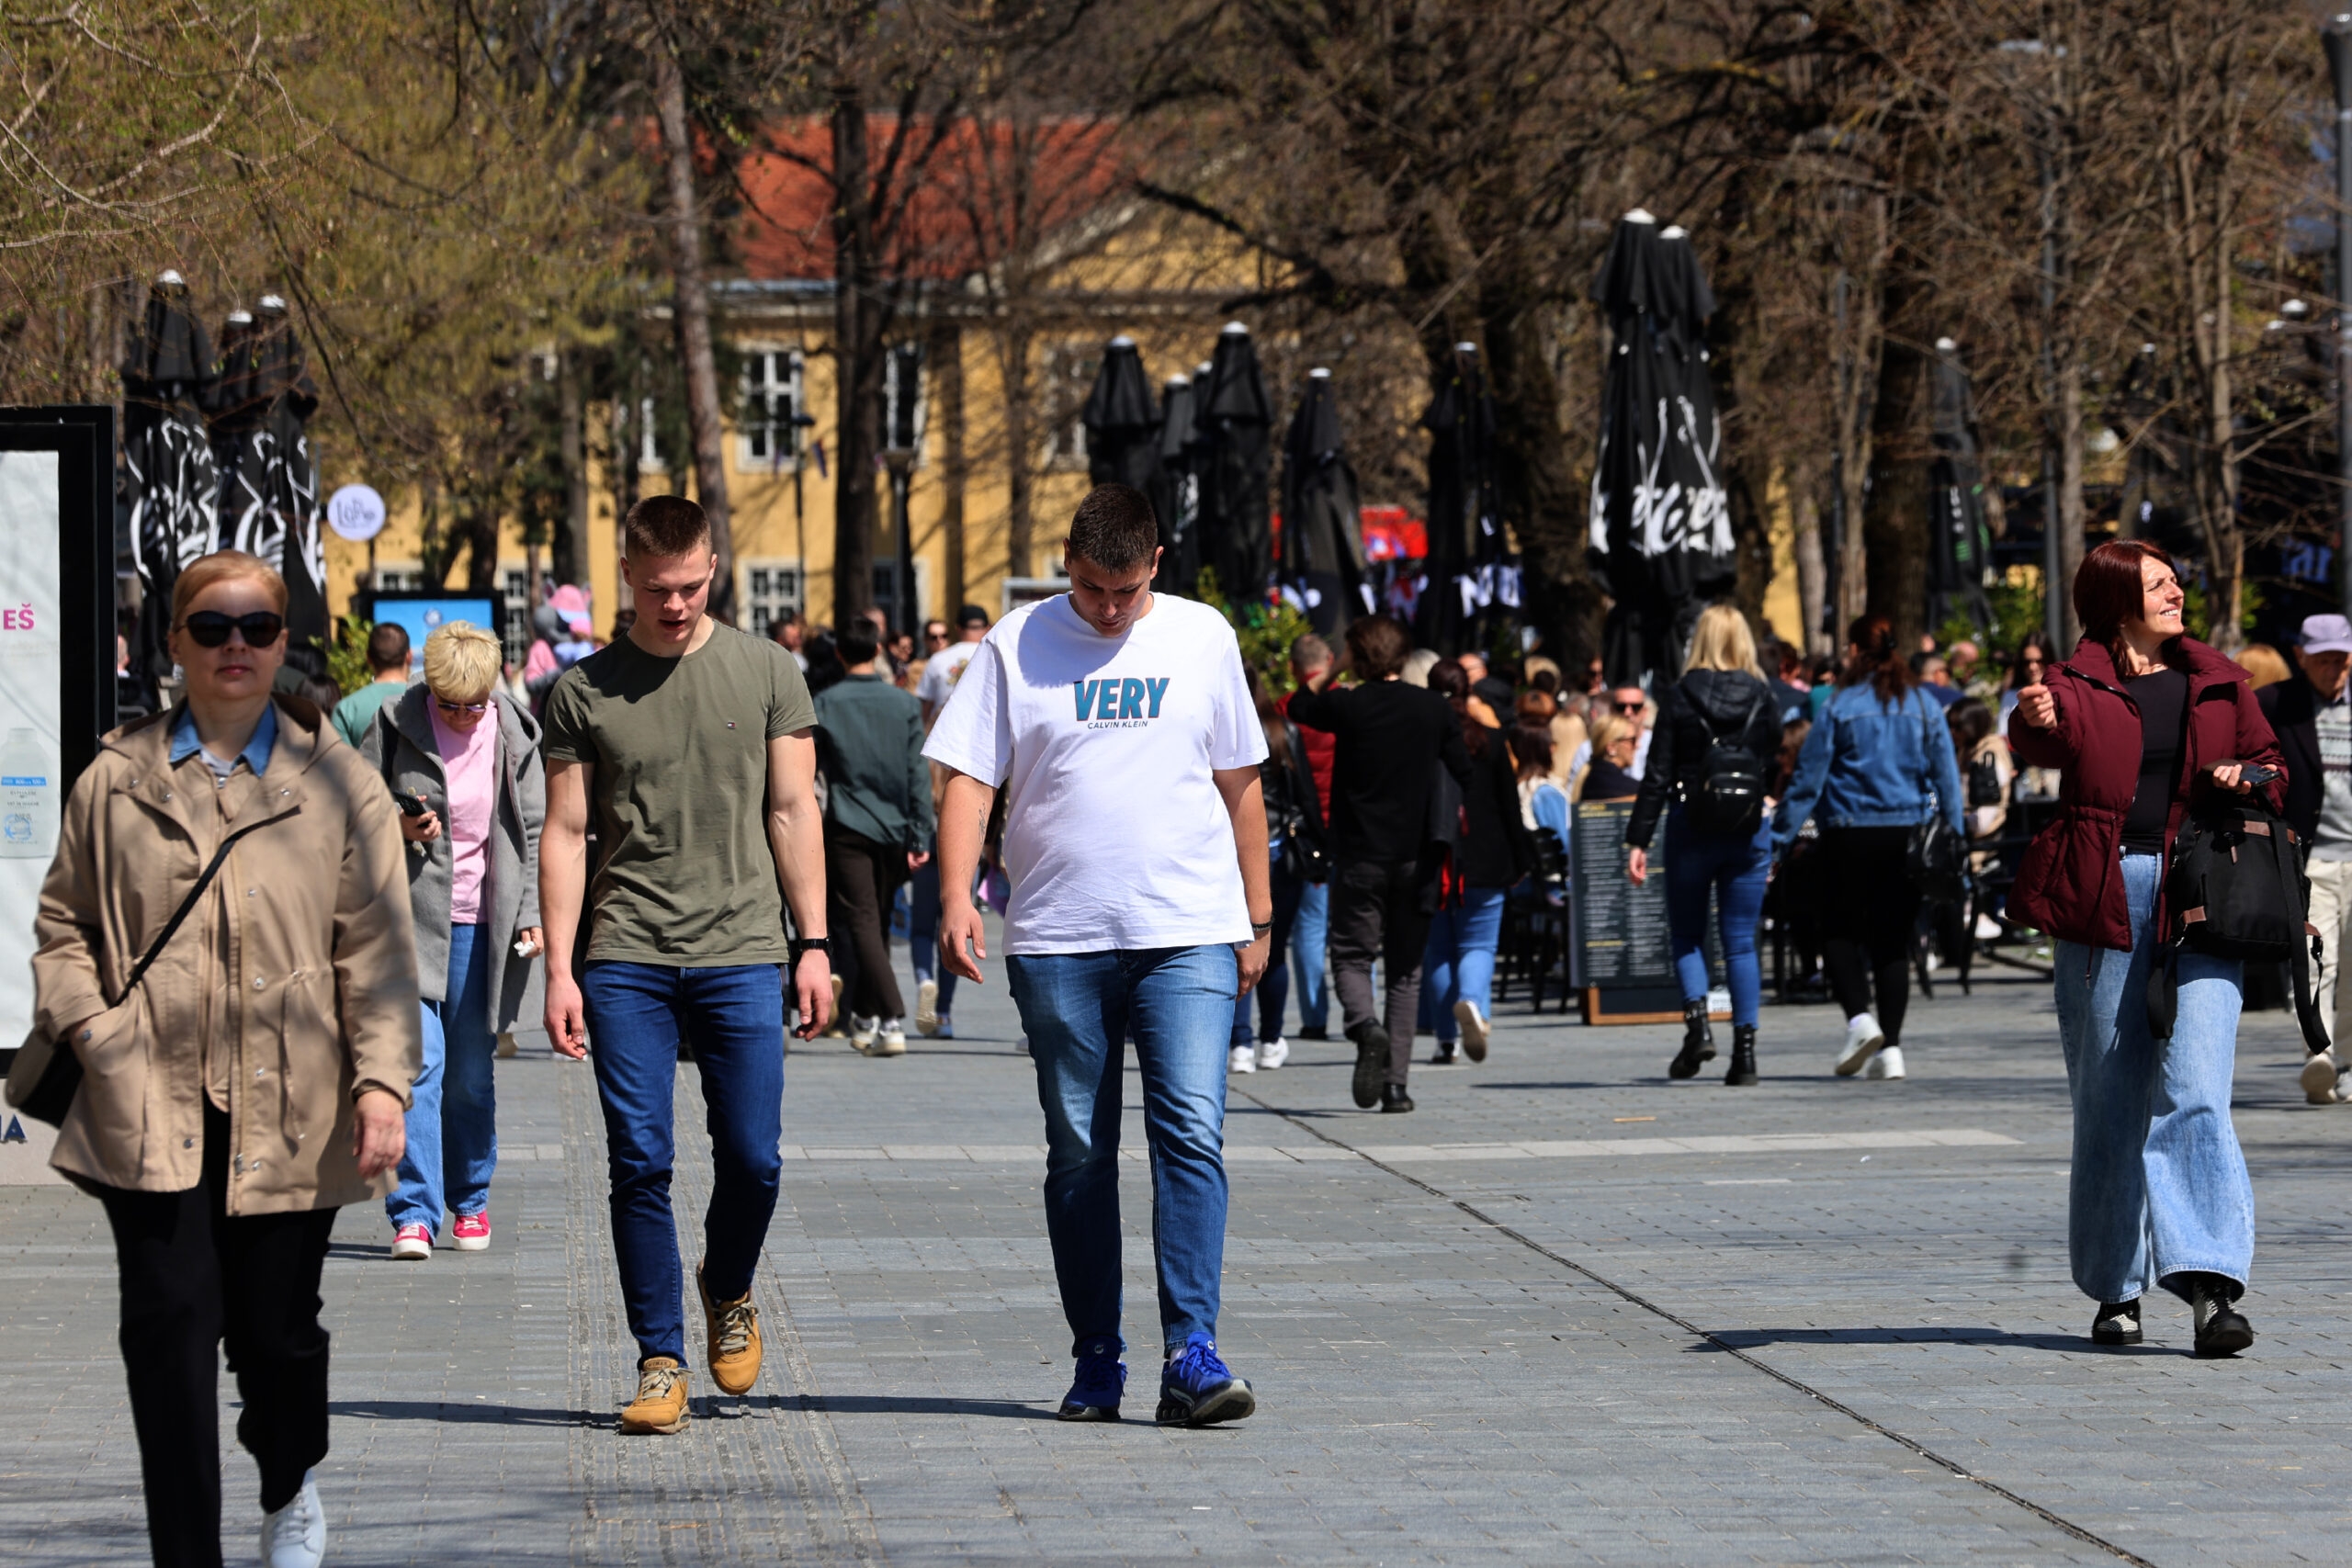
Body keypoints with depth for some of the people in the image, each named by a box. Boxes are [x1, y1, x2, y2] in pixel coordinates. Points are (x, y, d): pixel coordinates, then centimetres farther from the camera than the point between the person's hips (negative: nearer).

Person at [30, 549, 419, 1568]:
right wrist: (79, 1018, -3)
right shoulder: (115, 781, 8)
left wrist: (381, 1080, -6)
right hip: (152, 1107, 0)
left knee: (276, 1329, 8)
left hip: (286, 1110, 0)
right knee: (170, 1329, -6)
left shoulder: (337, 784, 6)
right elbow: (62, 921, 15)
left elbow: (375, 944, 3)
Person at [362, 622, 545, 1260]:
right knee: (418, 1063, -12)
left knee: (471, 1074, 8)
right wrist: (395, 828, -14)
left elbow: (534, 830, 12)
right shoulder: (395, 726, -3)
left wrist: (531, 914, 6)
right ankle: (414, 1213, -12)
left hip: (482, 924, 2)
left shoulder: (515, 734, 4)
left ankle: (470, 1200, 24)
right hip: (410, 919, -2)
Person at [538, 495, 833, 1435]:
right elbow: (565, 834, 6)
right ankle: (660, 1359, 4)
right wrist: (558, 970, -1)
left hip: (741, 955, 0)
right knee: (640, 1164, -3)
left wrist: (813, 944, 3)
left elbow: (793, 811, 9)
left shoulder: (765, 673, 7)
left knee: (752, 1160, -1)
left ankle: (728, 1291, 28)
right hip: (626, 964, 0)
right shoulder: (584, 690, 5)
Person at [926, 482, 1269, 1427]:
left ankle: (1191, 1356, -15)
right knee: (1078, 1154, 5)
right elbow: (969, 780, 0)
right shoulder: (1017, 646, 3)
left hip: (1189, 933, 0)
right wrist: (956, 899, -14)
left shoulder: (1201, 639, 8)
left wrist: (1257, 915, 14)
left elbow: (1239, 782, 15)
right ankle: (1095, 1361, 13)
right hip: (1058, 941, 0)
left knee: (1191, 1136, -13)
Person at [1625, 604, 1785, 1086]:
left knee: (1686, 934, 13)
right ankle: (1745, 1050, 0)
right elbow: (1781, 767, 5)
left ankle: (1697, 1020, -9)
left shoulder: (1680, 696, -5)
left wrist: (1638, 840, -3)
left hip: (1692, 828, -2)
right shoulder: (1765, 698, 1)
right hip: (1750, 830, 2)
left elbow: (1659, 775, -6)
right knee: (1741, 941, 6)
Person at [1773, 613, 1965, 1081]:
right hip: (1908, 839, 3)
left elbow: (1808, 779, -5)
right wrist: (1954, 841, 12)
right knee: (1893, 939, 8)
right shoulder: (1925, 708, 5)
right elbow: (1948, 779, 7)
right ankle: (1890, 1047, 4)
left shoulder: (1840, 708, -5)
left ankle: (1859, 1017, -13)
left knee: (1841, 931, 9)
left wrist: (1781, 837, 0)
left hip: (1851, 836, -3)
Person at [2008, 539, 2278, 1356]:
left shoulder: (2216, 681, 14)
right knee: (2108, 1100, 5)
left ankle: (2211, 1282, -18)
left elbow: (2269, 762, 23)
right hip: (2105, 903, -1)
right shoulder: (2077, 683, 3)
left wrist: (2242, 777, 0)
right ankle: (2115, 1289, 16)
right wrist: (2037, 723, -42)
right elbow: (2048, 743, -17)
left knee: (2195, 1089, -12)